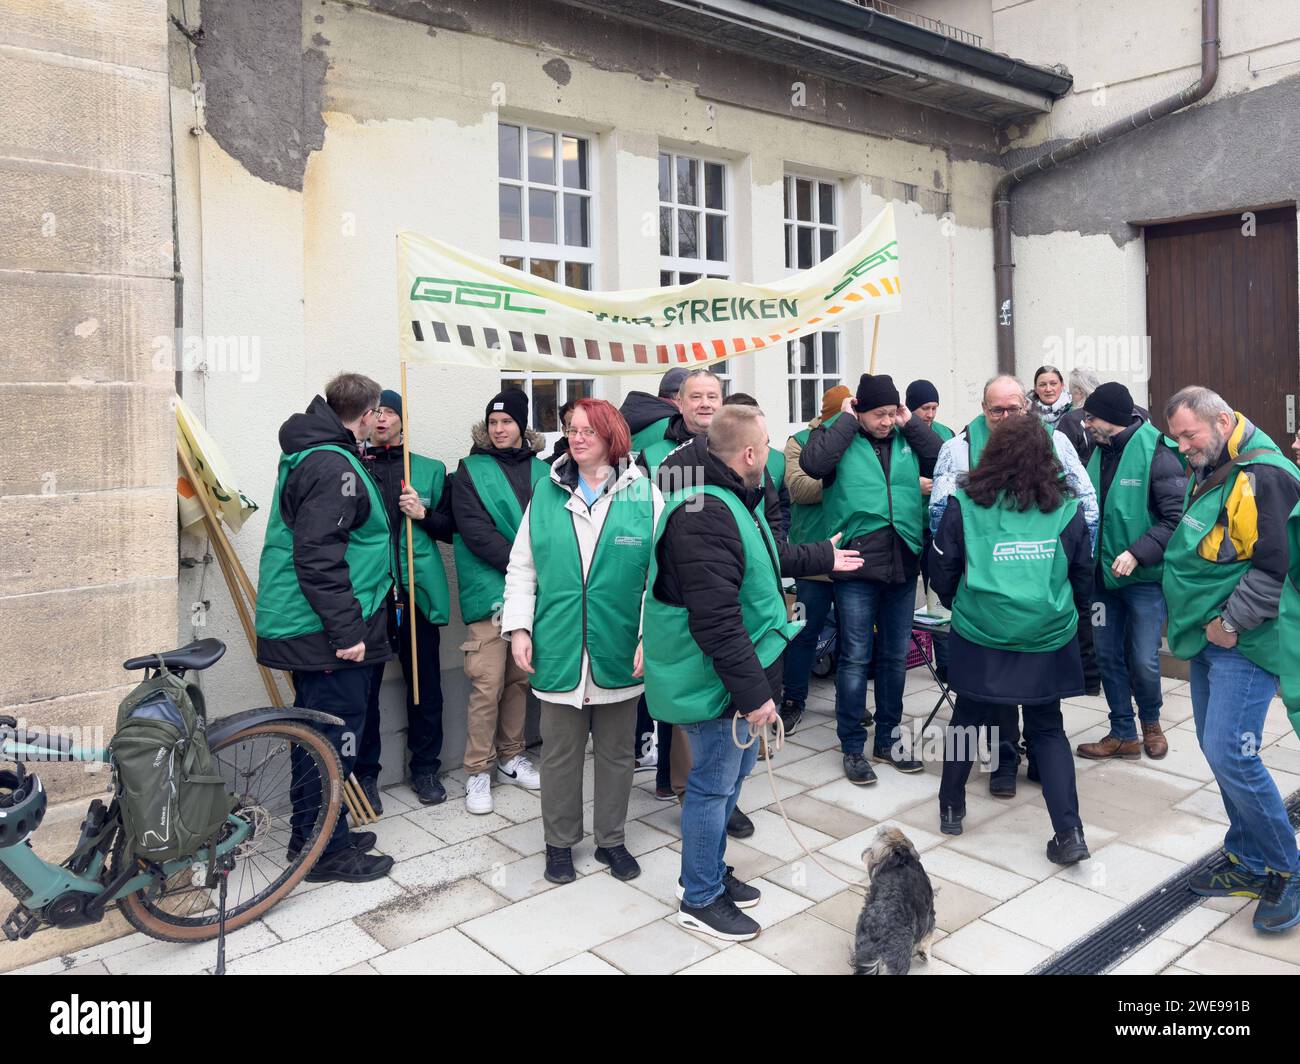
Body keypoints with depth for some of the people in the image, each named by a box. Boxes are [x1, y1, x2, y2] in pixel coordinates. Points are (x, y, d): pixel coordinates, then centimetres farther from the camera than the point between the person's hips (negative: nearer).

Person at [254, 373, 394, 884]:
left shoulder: (311, 455, 15)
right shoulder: (333, 467, -18)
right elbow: (318, 558, -24)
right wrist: (346, 631, -23)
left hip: (307, 630, 11)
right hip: (326, 633, -11)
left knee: (317, 733, 19)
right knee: (333, 739, 0)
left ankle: (310, 833, 32)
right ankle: (326, 852, 11)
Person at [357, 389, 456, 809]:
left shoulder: (431, 470, 11)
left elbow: (451, 528, 10)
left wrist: (424, 514, -5)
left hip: (417, 591, 1)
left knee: (425, 685, 8)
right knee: (363, 686, 2)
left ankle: (425, 767, 23)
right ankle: (364, 774, 17)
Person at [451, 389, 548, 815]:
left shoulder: (541, 471, 10)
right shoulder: (471, 472, 1)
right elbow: (477, 533, -9)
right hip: (491, 592, -3)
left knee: (520, 678, 12)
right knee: (487, 684, -5)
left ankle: (512, 758, 27)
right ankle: (478, 772, 8)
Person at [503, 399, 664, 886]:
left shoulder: (644, 494, -2)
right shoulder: (546, 493, 3)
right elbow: (522, 567, 6)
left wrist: (651, 636, -9)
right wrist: (518, 627, -3)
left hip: (619, 653, -1)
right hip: (558, 651, 1)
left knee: (616, 752, 14)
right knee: (560, 752, 12)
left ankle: (611, 840, 33)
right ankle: (559, 842, 31)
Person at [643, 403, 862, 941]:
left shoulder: (734, 499, 8)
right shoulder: (704, 514, -27)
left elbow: (766, 558, 28)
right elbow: (716, 621, -30)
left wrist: (824, 556, 39)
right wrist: (752, 692, -25)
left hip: (741, 673, 11)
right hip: (717, 681, -11)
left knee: (733, 772, 23)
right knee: (714, 784, 5)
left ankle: (708, 871, 41)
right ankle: (700, 898, 25)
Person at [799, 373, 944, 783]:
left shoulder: (906, 439, 10)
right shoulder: (839, 437, -3)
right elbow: (812, 462, -23)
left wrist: (912, 423, -1)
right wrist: (846, 420, -13)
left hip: (903, 563, 5)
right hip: (857, 565, -4)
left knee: (895, 656, 14)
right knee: (855, 657, 2)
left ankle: (888, 737, 29)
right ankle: (853, 746, 15)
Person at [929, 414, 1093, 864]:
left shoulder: (965, 506, -5)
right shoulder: (1064, 509, -1)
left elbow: (941, 570, 2)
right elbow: (1084, 575, 8)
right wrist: (1072, 612, 28)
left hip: (979, 637, -1)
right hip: (1047, 638, 1)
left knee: (967, 718, 19)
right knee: (1048, 730, 15)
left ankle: (951, 808, 32)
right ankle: (1069, 832, 7)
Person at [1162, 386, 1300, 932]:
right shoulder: (1212, 472, 14)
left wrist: (1230, 623, -17)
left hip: (1242, 644, -10)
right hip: (1211, 640, 10)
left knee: (1230, 755, -12)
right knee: (1218, 751, 13)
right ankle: (1250, 865, 26)